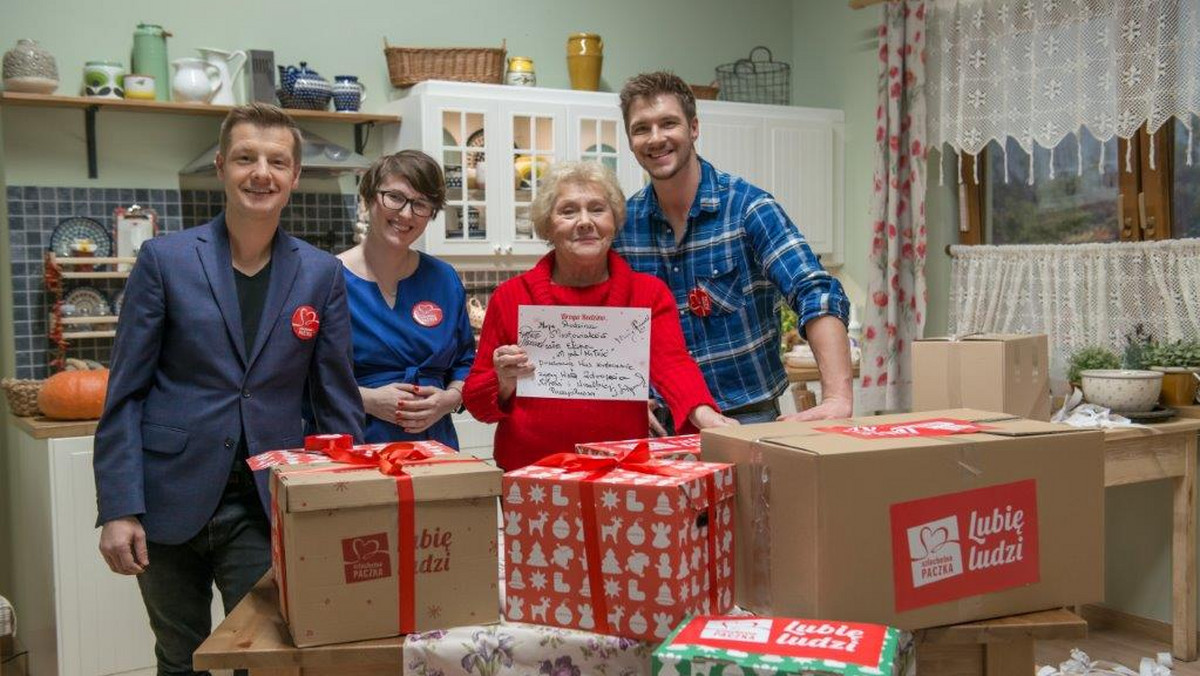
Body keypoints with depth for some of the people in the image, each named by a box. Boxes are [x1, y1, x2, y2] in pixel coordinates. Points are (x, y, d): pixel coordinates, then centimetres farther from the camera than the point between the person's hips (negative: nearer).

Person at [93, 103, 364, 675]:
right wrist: (117, 509, -9)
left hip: (268, 506, 0)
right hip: (169, 501, 0)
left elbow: (336, 402, 4)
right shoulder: (165, 259, -3)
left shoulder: (322, 274, 1)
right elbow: (124, 393, -3)